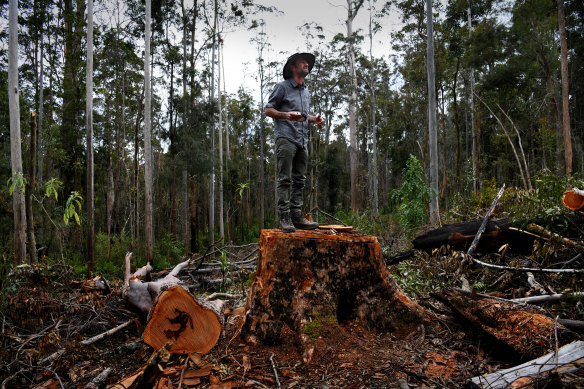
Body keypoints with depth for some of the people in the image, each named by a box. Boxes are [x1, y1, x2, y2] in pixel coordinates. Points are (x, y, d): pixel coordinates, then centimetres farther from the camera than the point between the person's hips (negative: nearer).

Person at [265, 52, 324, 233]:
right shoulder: (282, 87, 3)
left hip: (302, 140, 7)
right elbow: (268, 110, 1)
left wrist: (314, 119, 12)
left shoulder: (306, 91, 25)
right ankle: (285, 217, -9)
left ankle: (297, 215, 7)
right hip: (286, 138, -7)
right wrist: (286, 115, -17)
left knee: (299, 179, 4)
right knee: (284, 179, -10)